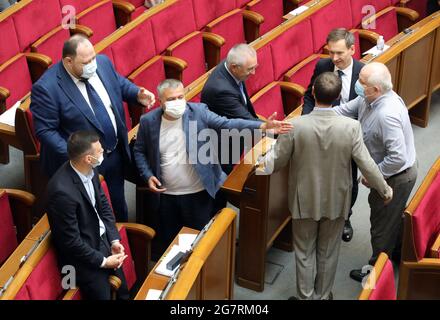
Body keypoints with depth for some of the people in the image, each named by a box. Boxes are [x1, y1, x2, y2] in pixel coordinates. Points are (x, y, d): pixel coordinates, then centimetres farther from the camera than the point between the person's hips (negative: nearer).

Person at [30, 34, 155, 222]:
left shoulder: (103, 62, -7)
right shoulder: (46, 87, -25)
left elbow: (120, 84, 12)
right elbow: (45, 130, -21)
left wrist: (137, 94, -9)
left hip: (116, 153, 6)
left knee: (118, 203, 25)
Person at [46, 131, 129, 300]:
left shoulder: (90, 170, -8)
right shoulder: (63, 191, -32)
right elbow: (70, 240, -24)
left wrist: (114, 240, -2)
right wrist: (102, 261, -15)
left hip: (102, 240, 7)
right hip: (82, 256, -7)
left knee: (123, 292, 15)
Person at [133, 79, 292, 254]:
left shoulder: (199, 112, -10)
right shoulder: (149, 121, -4)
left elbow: (227, 124, -20)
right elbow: (139, 150, 9)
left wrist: (263, 126, -33)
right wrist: (147, 176, -6)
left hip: (200, 194, -2)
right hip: (166, 196, 2)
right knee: (168, 242, 17)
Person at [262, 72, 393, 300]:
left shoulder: (295, 125, -24)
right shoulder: (351, 127, -22)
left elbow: (277, 161, -12)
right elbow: (366, 165, -14)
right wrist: (384, 189, 4)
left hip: (305, 200, -1)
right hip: (335, 201, 1)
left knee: (305, 253, 18)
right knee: (328, 253, 21)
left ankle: (306, 298, 31)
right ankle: (323, 296, 38)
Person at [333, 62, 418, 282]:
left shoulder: (387, 115, -38)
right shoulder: (369, 98, -10)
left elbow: (398, 157, -37)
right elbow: (345, 110, 1)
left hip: (395, 177, -9)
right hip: (401, 174, 9)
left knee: (382, 224, 11)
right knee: (395, 215, 31)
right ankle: (398, 253, 54)